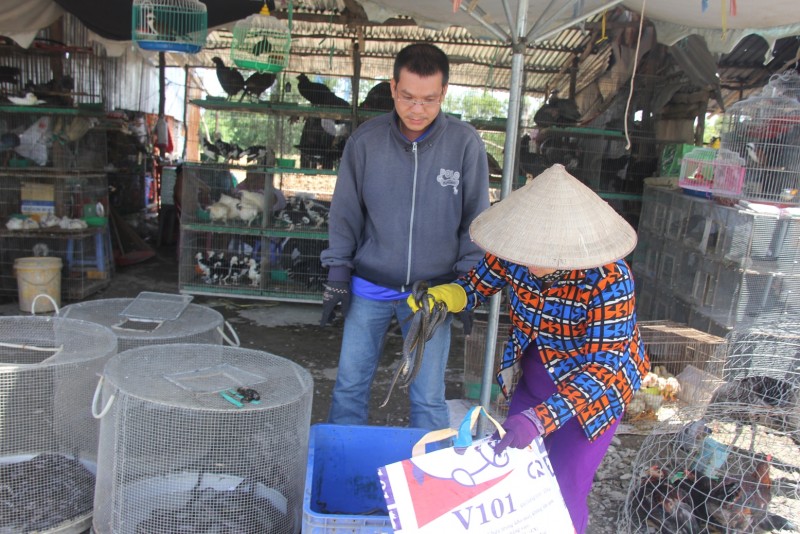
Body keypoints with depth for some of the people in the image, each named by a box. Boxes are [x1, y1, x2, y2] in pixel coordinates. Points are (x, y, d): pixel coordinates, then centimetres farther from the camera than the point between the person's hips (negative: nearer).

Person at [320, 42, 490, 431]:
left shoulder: (466, 144, -7)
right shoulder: (365, 140, -4)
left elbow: (476, 220, 0)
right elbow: (345, 213, 4)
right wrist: (337, 275, 2)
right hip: (369, 287, 2)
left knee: (428, 399, 8)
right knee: (349, 386, 11)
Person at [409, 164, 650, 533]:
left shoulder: (609, 281, -33)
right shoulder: (514, 254, -20)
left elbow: (602, 367, -33)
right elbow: (478, 284, -1)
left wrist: (540, 419, -44)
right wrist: (439, 297, -23)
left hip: (595, 388, -4)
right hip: (534, 375, 5)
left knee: (562, 495, 0)